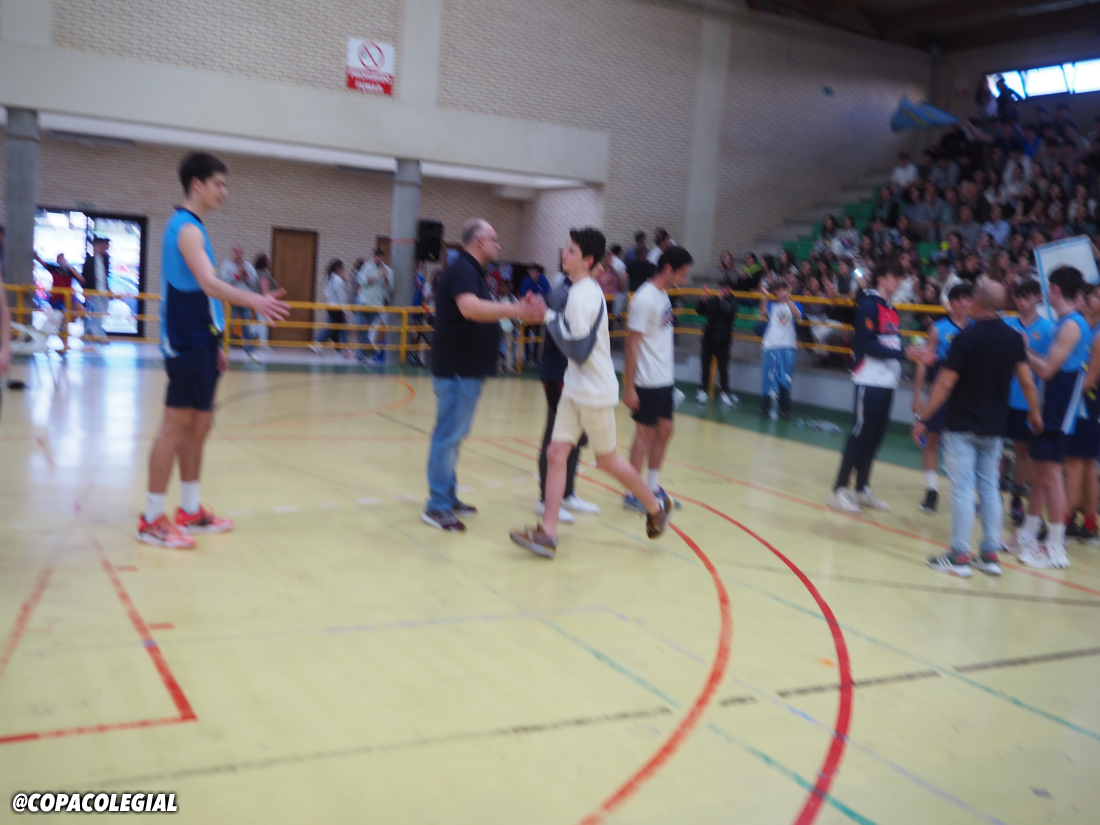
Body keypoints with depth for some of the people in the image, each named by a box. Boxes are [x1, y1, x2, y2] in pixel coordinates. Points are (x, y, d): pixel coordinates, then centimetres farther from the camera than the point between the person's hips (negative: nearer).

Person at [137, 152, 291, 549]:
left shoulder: (190, 227, 17)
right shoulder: (186, 228, -14)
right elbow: (208, 283, -29)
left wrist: (213, 345, 22)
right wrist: (255, 301, -44)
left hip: (199, 341, 10)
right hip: (186, 343, -10)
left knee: (198, 425, 13)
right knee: (176, 426, -6)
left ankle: (190, 511, 22)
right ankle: (152, 519, 1)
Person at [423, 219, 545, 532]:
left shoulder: (470, 271, 17)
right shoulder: (462, 269, -15)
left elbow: (481, 312, 22)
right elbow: (469, 307, -32)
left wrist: (520, 310, 9)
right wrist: (515, 310, -36)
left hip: (466, 368, 10)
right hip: (458, 368, -10)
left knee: (453, 435, 15)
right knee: (449, 436, -6)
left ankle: (447, 497, 24)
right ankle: (437, 506, -2)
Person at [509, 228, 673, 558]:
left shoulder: (584, 294, -19)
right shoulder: (583, 290, 10)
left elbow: (578, 350, -22)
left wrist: (550, 318, -15)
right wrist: (551, 317, 3)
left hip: (595, 392, -9)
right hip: (575, 389, 9)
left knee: (607, 460, 7)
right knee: (556, 453, 0)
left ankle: (656, 506, 29)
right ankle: (547, 533, -1)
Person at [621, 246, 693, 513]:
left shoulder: (663, 295, 10)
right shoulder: (645, 298, -17)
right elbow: (632, 344, -17)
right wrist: (629, 387, -18)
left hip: (664, 379, 8)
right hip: (648, 381, -8)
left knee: (664, 431, 13)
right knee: (645, 433, -1)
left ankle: (653, 487, 24)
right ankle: (632, 494, 10)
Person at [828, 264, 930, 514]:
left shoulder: (891, 309, 16)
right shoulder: (868, 305, -9)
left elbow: (894, 344, 14)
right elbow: (868, 345, -16)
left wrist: (914, 352, -3)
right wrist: (904, 354, -18)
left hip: (887, 382, 8)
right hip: (869, 381, -8)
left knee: (875, 436, 10)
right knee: (860, 434, -5)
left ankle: (863, 489, 19)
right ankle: (839, 490, 1)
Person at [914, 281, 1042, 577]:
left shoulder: (966, 338, -14)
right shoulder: (1013, 338, 1)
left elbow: (945, 384, -14)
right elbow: (1027, 381, 3)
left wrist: (922, 418, -8)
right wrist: (1035, 412, 19)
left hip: (962, 426, -5)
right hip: (993, 427, 5)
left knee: (963, 489, -2)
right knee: (990, 489, 11)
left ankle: (959, 556, 2)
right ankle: (990, 554, 15)